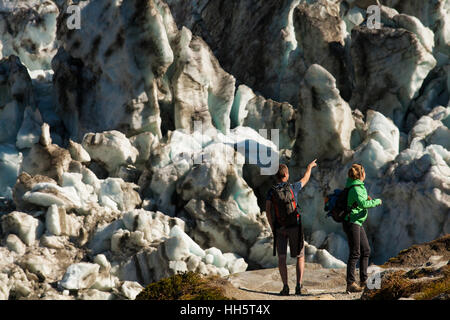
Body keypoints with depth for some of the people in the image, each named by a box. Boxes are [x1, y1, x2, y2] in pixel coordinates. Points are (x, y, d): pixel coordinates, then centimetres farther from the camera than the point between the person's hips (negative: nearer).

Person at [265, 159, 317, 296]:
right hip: (294, 227, -1)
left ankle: (285, 286, -6)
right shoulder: (293, 187, -2)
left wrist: (272, 228, 3)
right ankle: (299, 285, -4)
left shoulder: (271, 191, -1)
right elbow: (305, 180, 18)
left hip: (279, 228, 1)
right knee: (300, 257, 10)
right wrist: (309, 167, 37)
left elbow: (268, 211, -6)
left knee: (281, 257, 5)